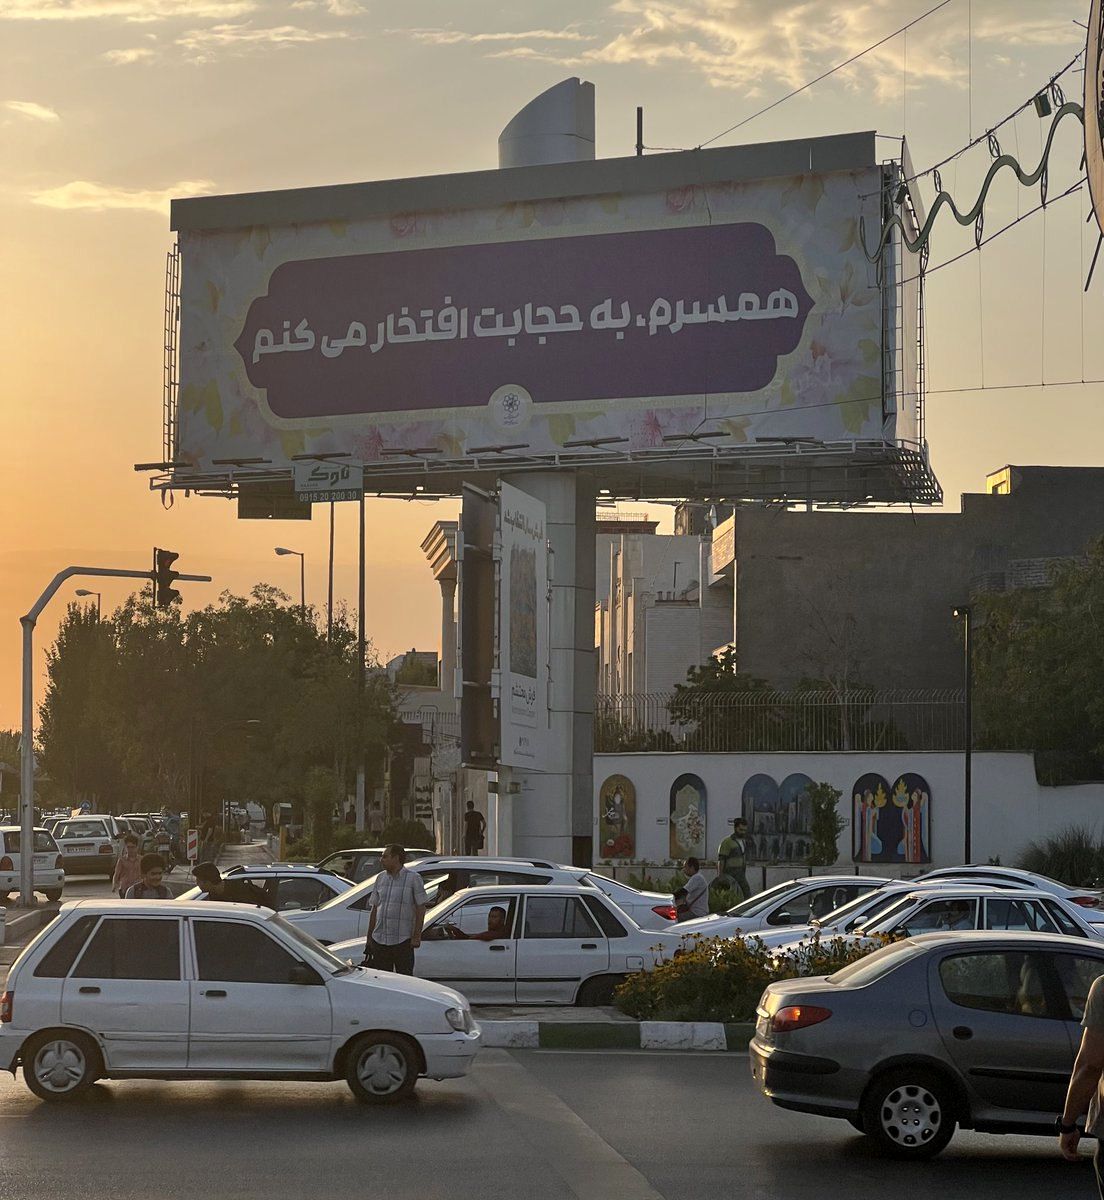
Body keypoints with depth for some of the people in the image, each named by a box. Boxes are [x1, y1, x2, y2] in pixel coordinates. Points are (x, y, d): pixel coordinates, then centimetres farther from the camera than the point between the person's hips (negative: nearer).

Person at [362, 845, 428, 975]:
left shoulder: (413, 879, -3)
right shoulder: (380, 878, 12)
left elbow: (421, 909, -3)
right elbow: (374, 909, 16)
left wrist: (417, 936, -10)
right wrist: (369, 937, 13)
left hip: (403, 941, -5)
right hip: (379, 940, 5)